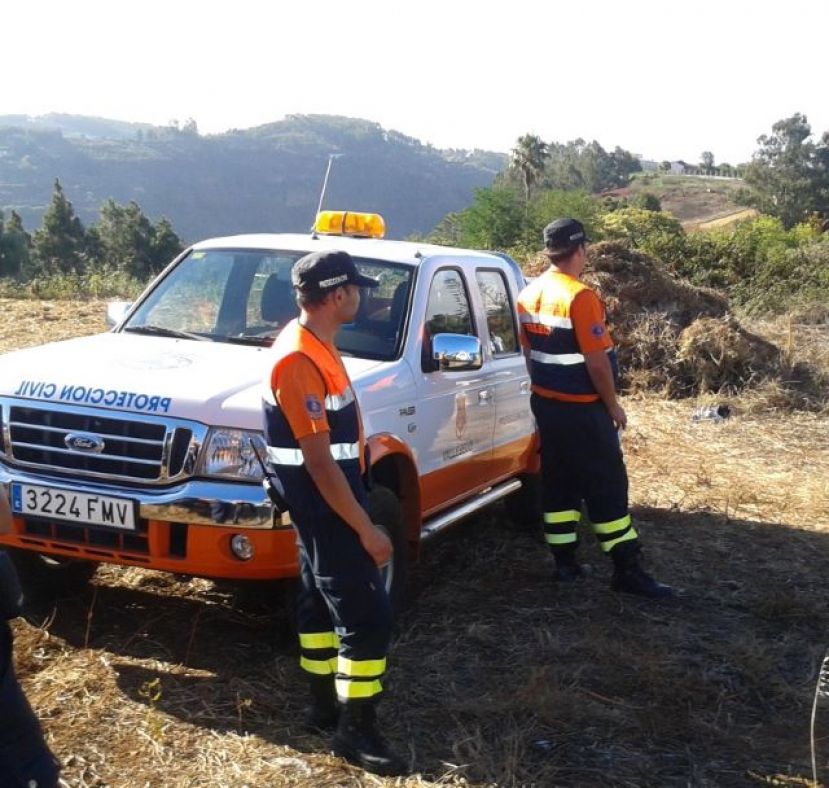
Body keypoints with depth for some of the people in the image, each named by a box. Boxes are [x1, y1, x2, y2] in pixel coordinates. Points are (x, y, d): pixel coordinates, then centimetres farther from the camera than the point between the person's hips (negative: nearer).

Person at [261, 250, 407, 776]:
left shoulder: (315, 343, 7)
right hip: (325, 504, -10)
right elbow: (318, 462, -26)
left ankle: (325, 706, 31)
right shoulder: (299, 361, -25)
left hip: (323, 502, 10)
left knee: (321, 600, 18)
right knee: (367, 614, -5)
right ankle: (356, 729, 6)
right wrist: (366, 528, -22)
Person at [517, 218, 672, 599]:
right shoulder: (580, 297, -20)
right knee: (607, 486, -1)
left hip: (545, 404, 8)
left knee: (558, 482, 13)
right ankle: (627, 570, 3)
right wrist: (613, 406, -10)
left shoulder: (530, 294, 6)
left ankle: (564, 562, 18)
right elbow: (597, 361, -20)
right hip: (583, 409, -8)